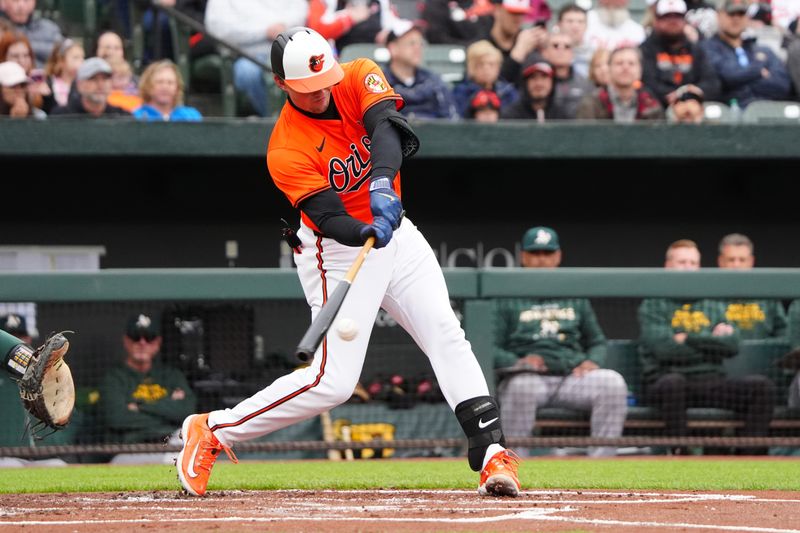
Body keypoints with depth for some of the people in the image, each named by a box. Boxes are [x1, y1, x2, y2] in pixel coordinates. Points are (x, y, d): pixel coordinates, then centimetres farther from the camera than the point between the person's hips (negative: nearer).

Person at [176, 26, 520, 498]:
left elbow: (387, 124, -29)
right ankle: (212, 430, 3)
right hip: (338, 253, -5)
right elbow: (329, 218, -27)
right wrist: (367, 234, -49)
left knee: (447, 336, -10)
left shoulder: (359, 79, -9)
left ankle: (491, 451, -12)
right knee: (333, 382, -10)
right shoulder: (286, 152, -21)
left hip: (395, 233, 5)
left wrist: (383, 181, -48)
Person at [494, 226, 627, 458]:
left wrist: (592, 361, 1)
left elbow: (597, 342, 25)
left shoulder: (576, 298, 24)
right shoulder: (506, 299, 13)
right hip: (528, 377, -3)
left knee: (612, 382, -26)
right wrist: (518, 361, -15)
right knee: (522, 386, -39)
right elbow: (490, 349, 5)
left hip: (573, 377, 3)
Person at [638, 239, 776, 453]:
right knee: (672, 382, -40)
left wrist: (688, 338, -5)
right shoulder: (653, 305, 9)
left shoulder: (713, 306, 22)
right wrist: (712, 340, 1)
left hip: (712, 382, 4)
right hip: (666, 379, -4)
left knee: (762, 386, -20)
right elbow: (664, 348, -9)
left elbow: (732, 345, 4)